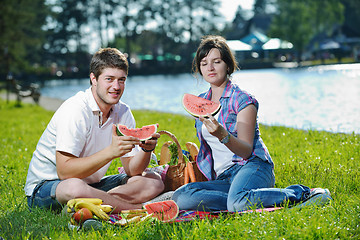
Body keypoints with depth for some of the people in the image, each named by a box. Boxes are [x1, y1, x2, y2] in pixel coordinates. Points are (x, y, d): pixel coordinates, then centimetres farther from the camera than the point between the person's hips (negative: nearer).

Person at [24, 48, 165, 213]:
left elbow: (133, 170, 1)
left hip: (90, 184, 7)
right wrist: (111, 152, -35)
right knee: (75, 188, -41)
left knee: (154, 182, -4)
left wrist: (147, 149, -20)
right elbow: (64, 172, -28)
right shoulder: (75, 110, -20)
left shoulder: (123, 112, 1)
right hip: (44, 186, -7)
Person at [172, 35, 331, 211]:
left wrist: (222, 135, -28)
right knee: (180, 197, -25)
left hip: (251, 166, -6)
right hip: (223, 178, 6)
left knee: (238, 202, -41)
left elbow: (246, 150, -11)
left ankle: (299, 193, -17)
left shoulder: (242, 100, -2)